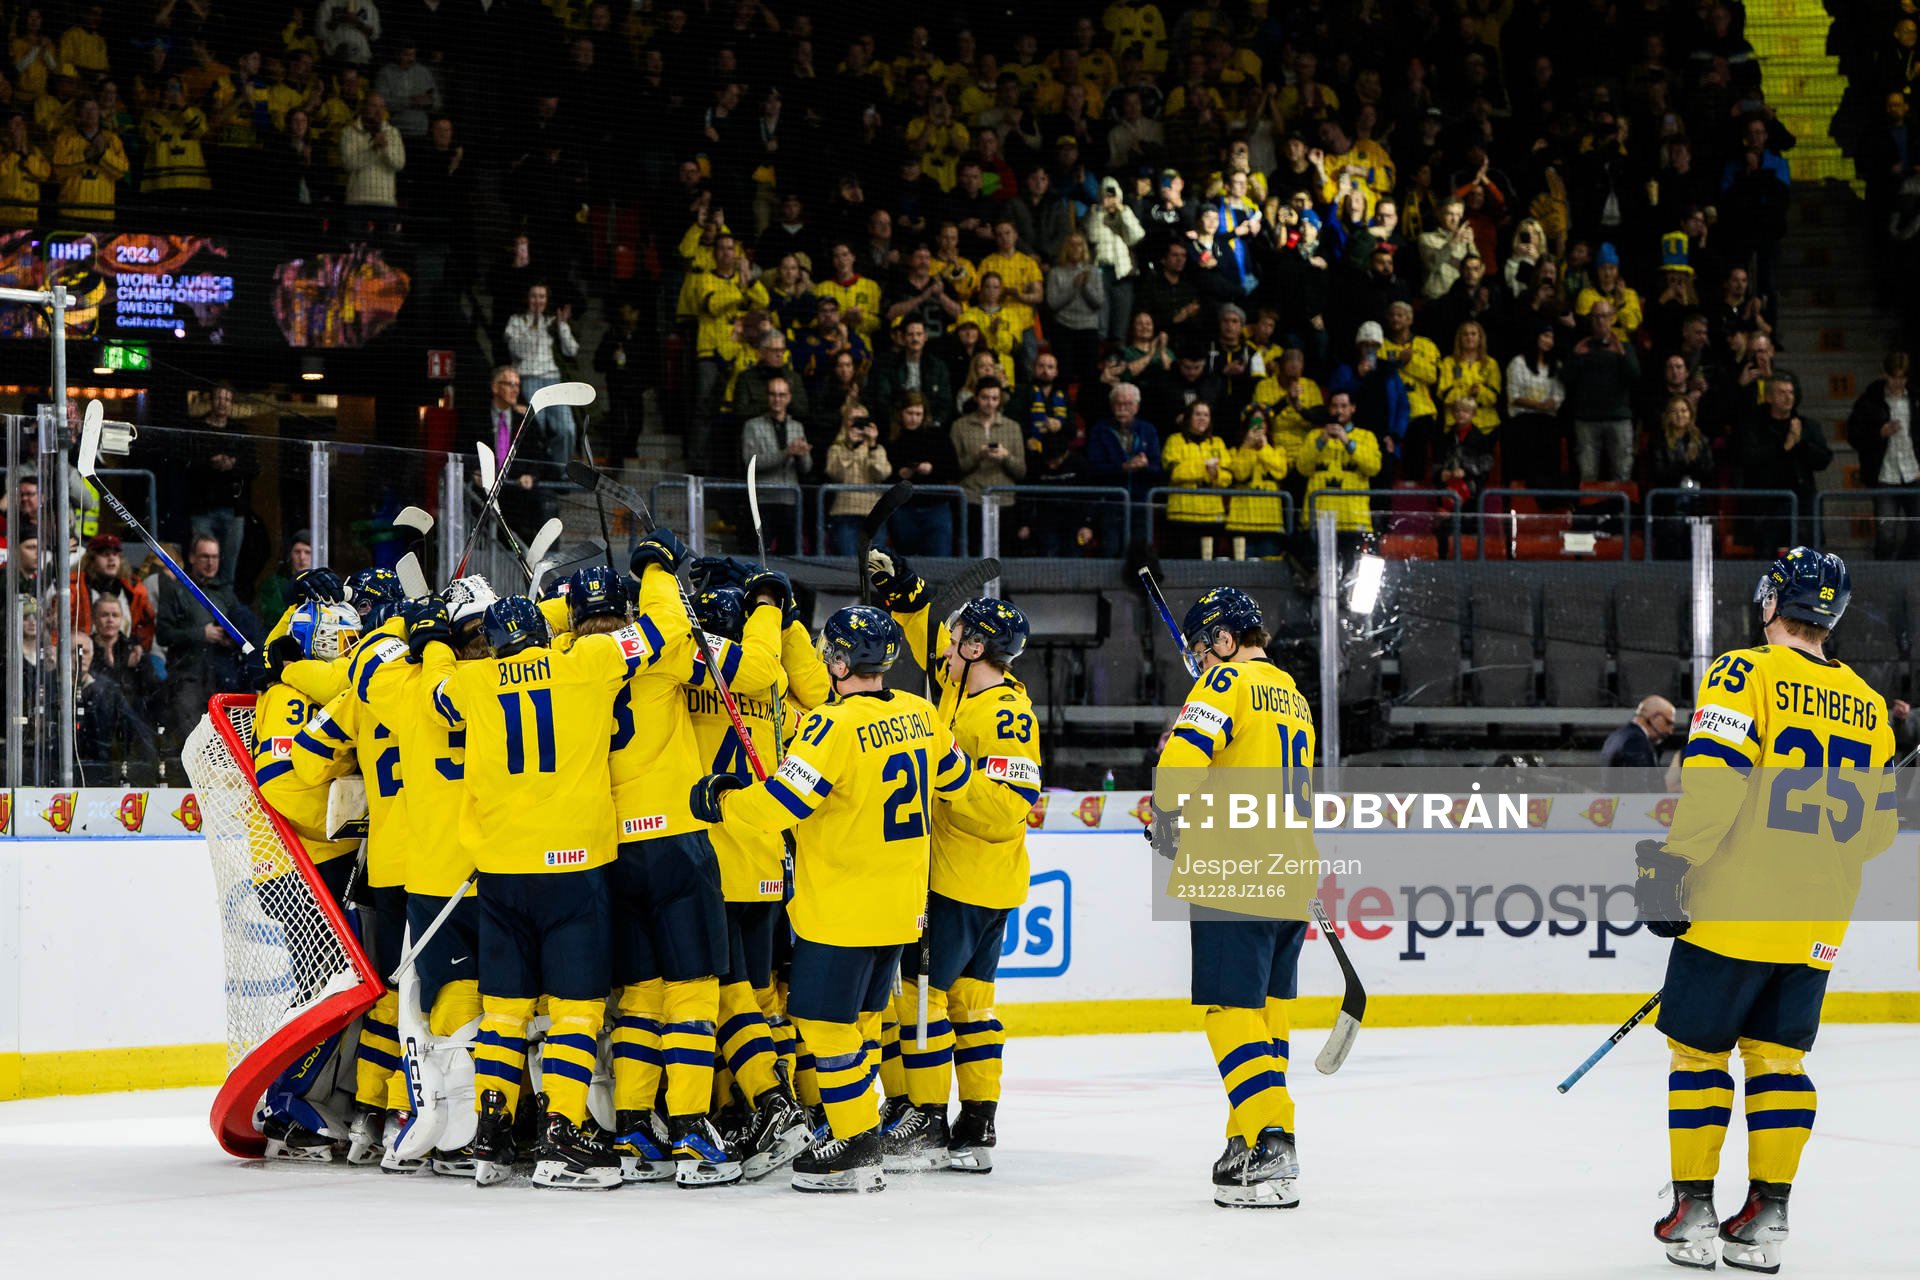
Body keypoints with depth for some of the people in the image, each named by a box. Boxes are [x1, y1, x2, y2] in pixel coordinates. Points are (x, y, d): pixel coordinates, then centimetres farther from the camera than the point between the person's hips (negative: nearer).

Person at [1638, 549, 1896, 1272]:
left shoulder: (1745, 673, -8)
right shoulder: (1866, 705, 10)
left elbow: (1713, 779, -19)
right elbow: (1877, 825, 15)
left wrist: (1673, 861, -14)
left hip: (1735, 907, -5)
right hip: (1817, 928, 5)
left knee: (1699, 1051, 6)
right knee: (1779, 1057, 12)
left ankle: (1694, 1211, 7)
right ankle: (1767, 1219, 10)